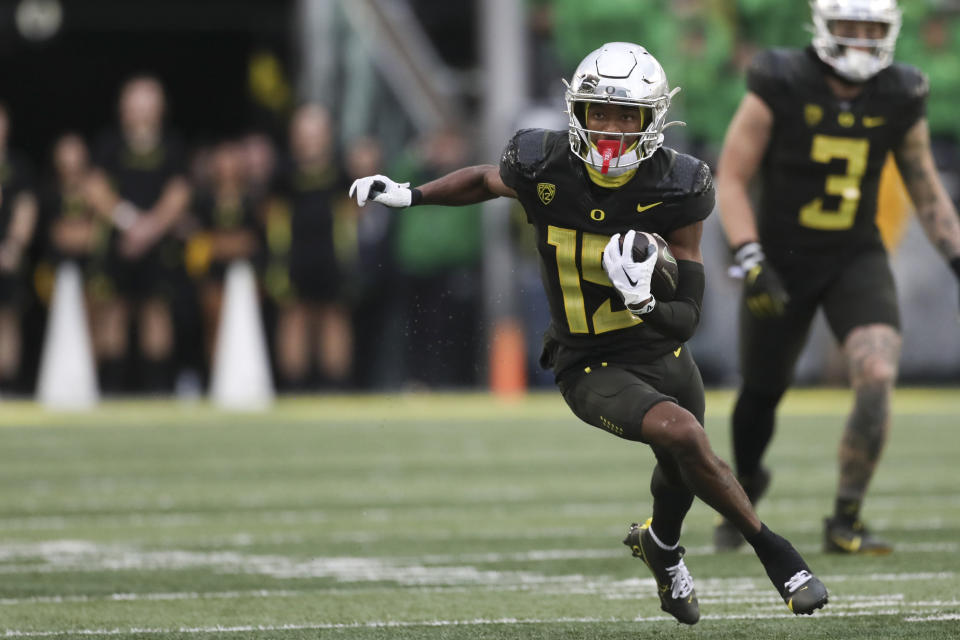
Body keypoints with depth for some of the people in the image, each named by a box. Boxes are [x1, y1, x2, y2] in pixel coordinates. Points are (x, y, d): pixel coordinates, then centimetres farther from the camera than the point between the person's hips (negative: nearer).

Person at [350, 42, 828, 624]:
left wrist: (644, 303, -37)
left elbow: (688, 317, -17)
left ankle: (661, 546, 61)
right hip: (593, 368, -3)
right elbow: (487, 181, 10)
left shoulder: (675, 188, -18)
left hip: (664, 352, 3)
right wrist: (409, 196, 4)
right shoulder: (544, 167, -18)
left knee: (681, 476, 25)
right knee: (683, 435, -27)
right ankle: (775, 553, -8)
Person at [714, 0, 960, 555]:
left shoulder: (899, 101, -5)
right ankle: (744, 490, 45)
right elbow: (731, 180, -10)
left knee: (878, 377, -21)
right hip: (783, 258, -1)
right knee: (763, 391, 11)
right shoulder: (779, 89, -14)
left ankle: (846, 522, -8)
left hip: (856, 259, 1)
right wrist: (752, 263, -21)